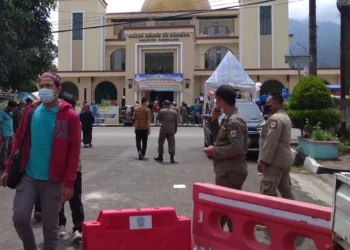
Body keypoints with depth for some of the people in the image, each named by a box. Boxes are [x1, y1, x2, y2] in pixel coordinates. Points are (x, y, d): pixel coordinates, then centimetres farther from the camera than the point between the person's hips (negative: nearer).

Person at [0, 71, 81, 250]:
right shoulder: (31, 111, 4)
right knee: (19, 217, 0)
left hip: (54, 180, -3)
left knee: (50, 225, 7)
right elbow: (19, 141, 11)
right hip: (28, 176, 3)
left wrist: (69, 182, -12)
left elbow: (74, 151, -9)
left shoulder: (69, 116, -8)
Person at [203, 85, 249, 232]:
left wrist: (214, 151, -16)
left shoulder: (234, 121, -19)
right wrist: (214, 120, 8)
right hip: (226, 170, 11)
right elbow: (220, 137, 20)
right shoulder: (229, 118, 13)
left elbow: (236, 148, -26)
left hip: (231, 172, -11)